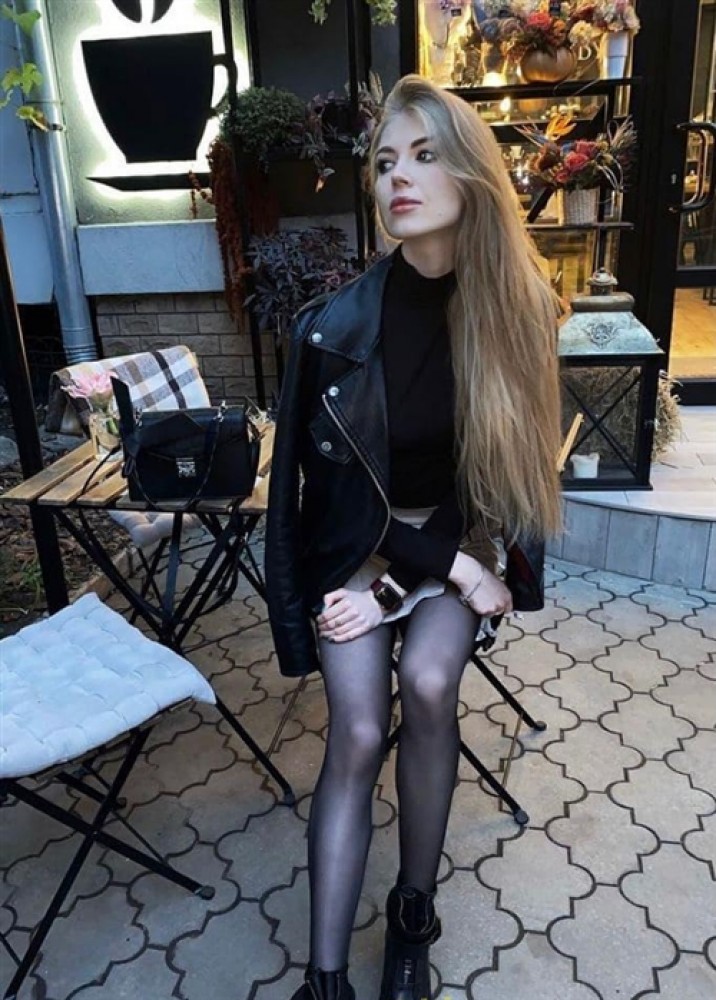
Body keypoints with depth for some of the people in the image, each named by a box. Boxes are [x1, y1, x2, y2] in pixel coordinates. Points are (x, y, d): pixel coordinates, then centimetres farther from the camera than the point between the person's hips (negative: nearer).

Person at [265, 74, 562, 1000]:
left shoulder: (519, 307, -11)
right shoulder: (335, 325, -15)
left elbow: (509, 468, -6)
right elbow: (311, 478, -8)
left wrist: (400, 582, -14)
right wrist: (453, 569, -11)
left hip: (459, 538, 1)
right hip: (359, 538, 0)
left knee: (426, 684, -24)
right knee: (357, 733, -18)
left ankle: (414, 910, 2)